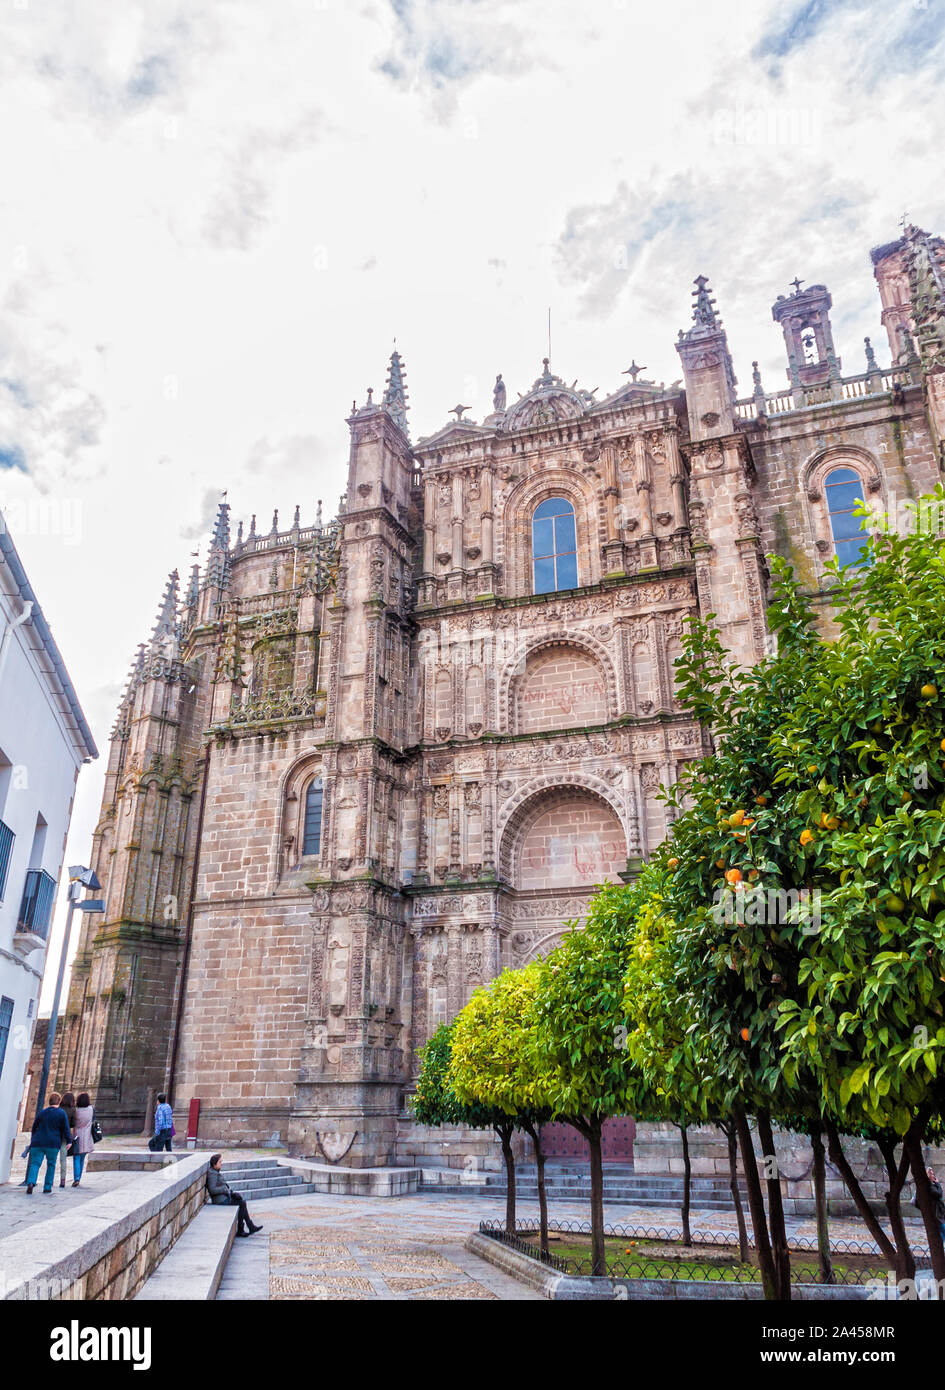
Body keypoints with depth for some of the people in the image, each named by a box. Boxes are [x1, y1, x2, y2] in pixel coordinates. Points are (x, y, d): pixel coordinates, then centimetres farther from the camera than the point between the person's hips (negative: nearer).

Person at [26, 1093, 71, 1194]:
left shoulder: (42, 1112, 10)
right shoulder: (61, 1113, -1)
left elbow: (34, 1127, 19)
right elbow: (66, 1129, -3)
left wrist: (33, 1140, 34)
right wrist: (68, 1141, 6)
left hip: (38, 1143, 2)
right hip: (53, 1144, -2)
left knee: (35, 1163, -1)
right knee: (51, 1165, 12)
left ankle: (30, 1182, -25)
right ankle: (47, 1187, 10)